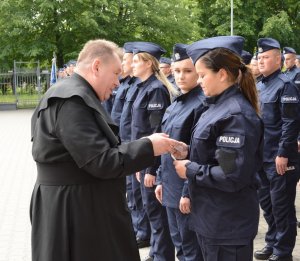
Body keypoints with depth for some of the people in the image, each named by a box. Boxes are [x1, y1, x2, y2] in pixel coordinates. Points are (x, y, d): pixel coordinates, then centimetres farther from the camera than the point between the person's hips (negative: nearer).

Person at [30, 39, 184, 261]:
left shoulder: (72, 97, 13)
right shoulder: (71, 101, -21)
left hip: (83, 206, 10)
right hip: (75, 212, -10)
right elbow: (101, 162, -24)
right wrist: (149, 146, -15)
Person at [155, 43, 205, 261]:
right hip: (171, 186, 8)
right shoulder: (176, 103, 11)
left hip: (187, 188, -8)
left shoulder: (202, 104, -16)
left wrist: (189, 192, -19)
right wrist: (161, 180, 15)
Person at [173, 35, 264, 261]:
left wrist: (190, 170, -16)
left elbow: (233, 177, -26)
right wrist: (188, 154, 1)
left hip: (229, 223, -9)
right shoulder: (219, 107, 8)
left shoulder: (236, 115, -22)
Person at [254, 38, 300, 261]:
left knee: (281, 205, 1)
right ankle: (272, 243, 30)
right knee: (266, 203, 16)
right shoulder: (258, 87, 12)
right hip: (261, 156, 8)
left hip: (279, 158, -8)